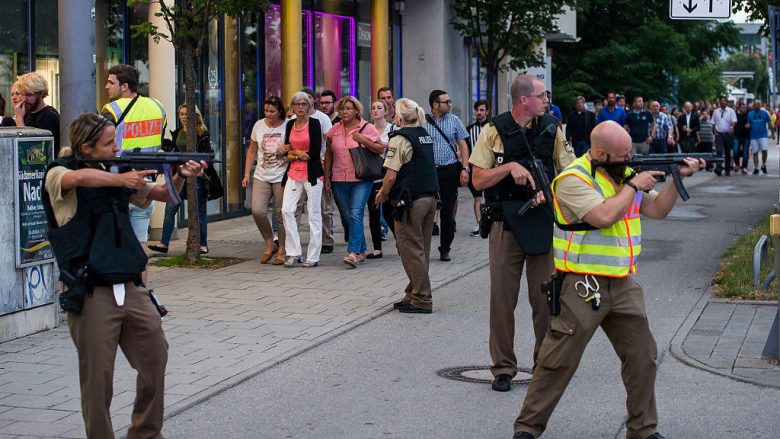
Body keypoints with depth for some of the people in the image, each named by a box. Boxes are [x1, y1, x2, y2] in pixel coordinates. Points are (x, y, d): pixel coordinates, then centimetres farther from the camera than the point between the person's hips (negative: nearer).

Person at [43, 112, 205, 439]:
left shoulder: (115, 172, 12)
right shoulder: (58, 175, -6)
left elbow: (162, 194, 20)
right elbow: (80, 178, -32)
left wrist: (181, 176, 1)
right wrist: (120, 180, -19)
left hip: (131, 288, 7)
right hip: (91, 293, -6)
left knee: (155, 357, 10)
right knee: (98, 377, -1)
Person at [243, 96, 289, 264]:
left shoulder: (288, 126, -4)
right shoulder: (259, 125, 6)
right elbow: (252, 151, 13)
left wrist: (288, 147, -16)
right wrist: (246, 174, 8)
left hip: (281, 177, -3)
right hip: (261, 177, 3)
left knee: (282, 215, 1)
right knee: (257, 211, -11)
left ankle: (282, 250, 15)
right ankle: (270, 244, 10)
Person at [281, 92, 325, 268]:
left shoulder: (314, 123, -4)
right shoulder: (290, 125, 11)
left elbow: (315, 152, -10)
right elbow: (287, 151, 12)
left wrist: (295, 153, -3)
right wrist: (300, 154, -5)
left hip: (312, 174, -5)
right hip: (294, 174, 5)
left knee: (314, 214, 0)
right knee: (286, 210, -7)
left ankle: (313, 257, 5)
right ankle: (293, 253, 1)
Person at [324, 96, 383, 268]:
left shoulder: (367, 128, -1)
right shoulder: (334, 130, 9)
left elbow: (381, 149, -1)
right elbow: (328, 154, 14)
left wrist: (363, 140, -13)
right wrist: (326, 177, 10)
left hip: (361, 180, -5)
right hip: (339, 181, 5)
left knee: (356, 215, -17)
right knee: (346, 218, 9)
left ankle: (354, 253, -20)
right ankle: (361, 251, 22)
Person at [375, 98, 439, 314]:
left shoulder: (400, 138, -13)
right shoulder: (425, 135, 12)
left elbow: (391, 175, -18)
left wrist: (382, 193, 0)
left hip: (411, 200, -8)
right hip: (430, 197, 8)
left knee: (411, 249, -1)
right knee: (421, 249, 14)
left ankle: (421, 299, 1)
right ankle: (414, 294, 22)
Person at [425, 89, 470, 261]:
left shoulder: (454, 121, 7)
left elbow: (463, 145, 7)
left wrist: (465, 169, -2)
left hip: (450, 171, 2)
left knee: (448, 212, 5)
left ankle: (445, 249, 15)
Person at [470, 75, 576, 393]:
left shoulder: (551, 129, 5)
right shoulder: (495, 131, -2)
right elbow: (478, 180, -4)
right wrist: (510, 167, -18)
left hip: (545, 221, 2)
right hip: (506, 224, -2)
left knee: (546, 298, 5)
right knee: (502, 299, 2)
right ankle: (503, 367, 12)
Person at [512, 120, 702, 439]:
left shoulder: (625, 173, 12)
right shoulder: (573, 179, -13)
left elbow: (657, 210, 16)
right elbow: (604, 216, -26)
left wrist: (678, 178, 3)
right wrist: (633, 186, -13)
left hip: (623, 284, 7)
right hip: (583, 286, -7)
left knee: (642, 356, 9)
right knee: (559, 361, -3)